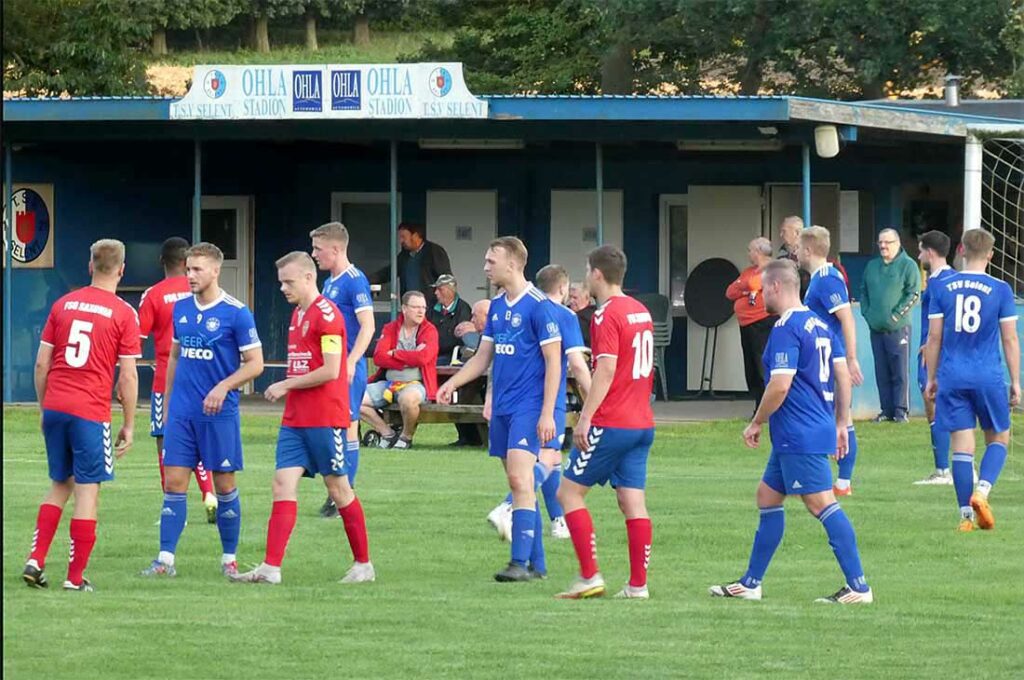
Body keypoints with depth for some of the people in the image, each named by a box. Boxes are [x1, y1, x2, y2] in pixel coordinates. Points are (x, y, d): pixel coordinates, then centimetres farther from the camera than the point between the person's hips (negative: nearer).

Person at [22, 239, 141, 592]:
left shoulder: (63, 304, 8)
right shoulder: (123, 314, -4)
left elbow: (41, 364, 9)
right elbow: (128, 375, -5)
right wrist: (129, 425, 3)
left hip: (54, 407, 5)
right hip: (91, 413, -5)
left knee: (60, 485, 18)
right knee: (87, 491, 2)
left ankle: (35, 560, 8)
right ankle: (76, 577, 1)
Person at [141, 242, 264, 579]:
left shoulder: (236, 313, -8)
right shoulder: (181, 308, 8)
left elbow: (255, 364, -7)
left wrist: (223, 387, -20)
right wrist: (167, 403, 17)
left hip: (219, 413, -4)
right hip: (181, 412, 4)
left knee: (224, 485, 4)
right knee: (174, 482, -1)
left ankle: (229, 559, 15)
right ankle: (165, 559, -1)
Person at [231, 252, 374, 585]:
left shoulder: (326, 314, -13)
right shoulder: (297, 314, 15)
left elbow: (330, 370, -19)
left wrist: (287, 385, -12)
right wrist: (287, 388, 9)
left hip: (325, 418, -8)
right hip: (295, 419, 8)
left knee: (338, 488, 1)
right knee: (283, 485, -3)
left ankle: (363, 564, 14)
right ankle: (271, 568, -10)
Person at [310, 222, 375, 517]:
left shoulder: (354, 280, -12)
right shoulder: (330, 282, 16)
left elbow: (367, 326, -18)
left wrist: (351, 362, -25)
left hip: (348, 369, -9)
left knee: (347, 427, -6)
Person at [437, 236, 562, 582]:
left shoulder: (538, 306, -11)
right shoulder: (497, 307, 13)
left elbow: (553, 362, -12)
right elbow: (483, 357, 21)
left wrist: (547, 413, -16)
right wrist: (453, 383, 7)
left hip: (528, 407, -8)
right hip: (501, 408, 8)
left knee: (520, 480, -16)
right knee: (520, 485, 9)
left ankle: (520, 562, -18)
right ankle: (537, 563, 13)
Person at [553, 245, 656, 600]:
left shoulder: (607, 315, -13)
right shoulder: (641, 311, 13)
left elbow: (606, 371, -20)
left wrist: (585, 418, -19)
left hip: (610, 425, -8)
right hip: (642, 423, 8)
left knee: (569, 492, 1)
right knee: (633, 502, 7)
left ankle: (590, 577, -4)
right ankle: (638, 584, 4)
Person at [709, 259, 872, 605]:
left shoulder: (786, 329, -15)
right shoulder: (819, 324, 13)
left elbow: (780, 385, -21)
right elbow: (843, 376, 15)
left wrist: (756, 423, -9)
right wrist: (840, 424, 20)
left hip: (798, 435, -10)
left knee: (822, 504, -10)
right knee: (767, 496, 17)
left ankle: (858, 587, -11)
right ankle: (750, 583, 23)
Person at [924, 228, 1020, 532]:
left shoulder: (942, 288, 2)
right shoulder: (1000, 290, -3)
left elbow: (934, 338, 4)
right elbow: (1010, 339, -1)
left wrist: (931, 378, 13)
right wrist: (1015, 382, 6)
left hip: (952, 378, 2)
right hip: (988, 377, -2)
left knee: (961, 445, 3)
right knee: (998, 438, 14)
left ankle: (967, 515, 1)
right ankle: (982, 491, -9)